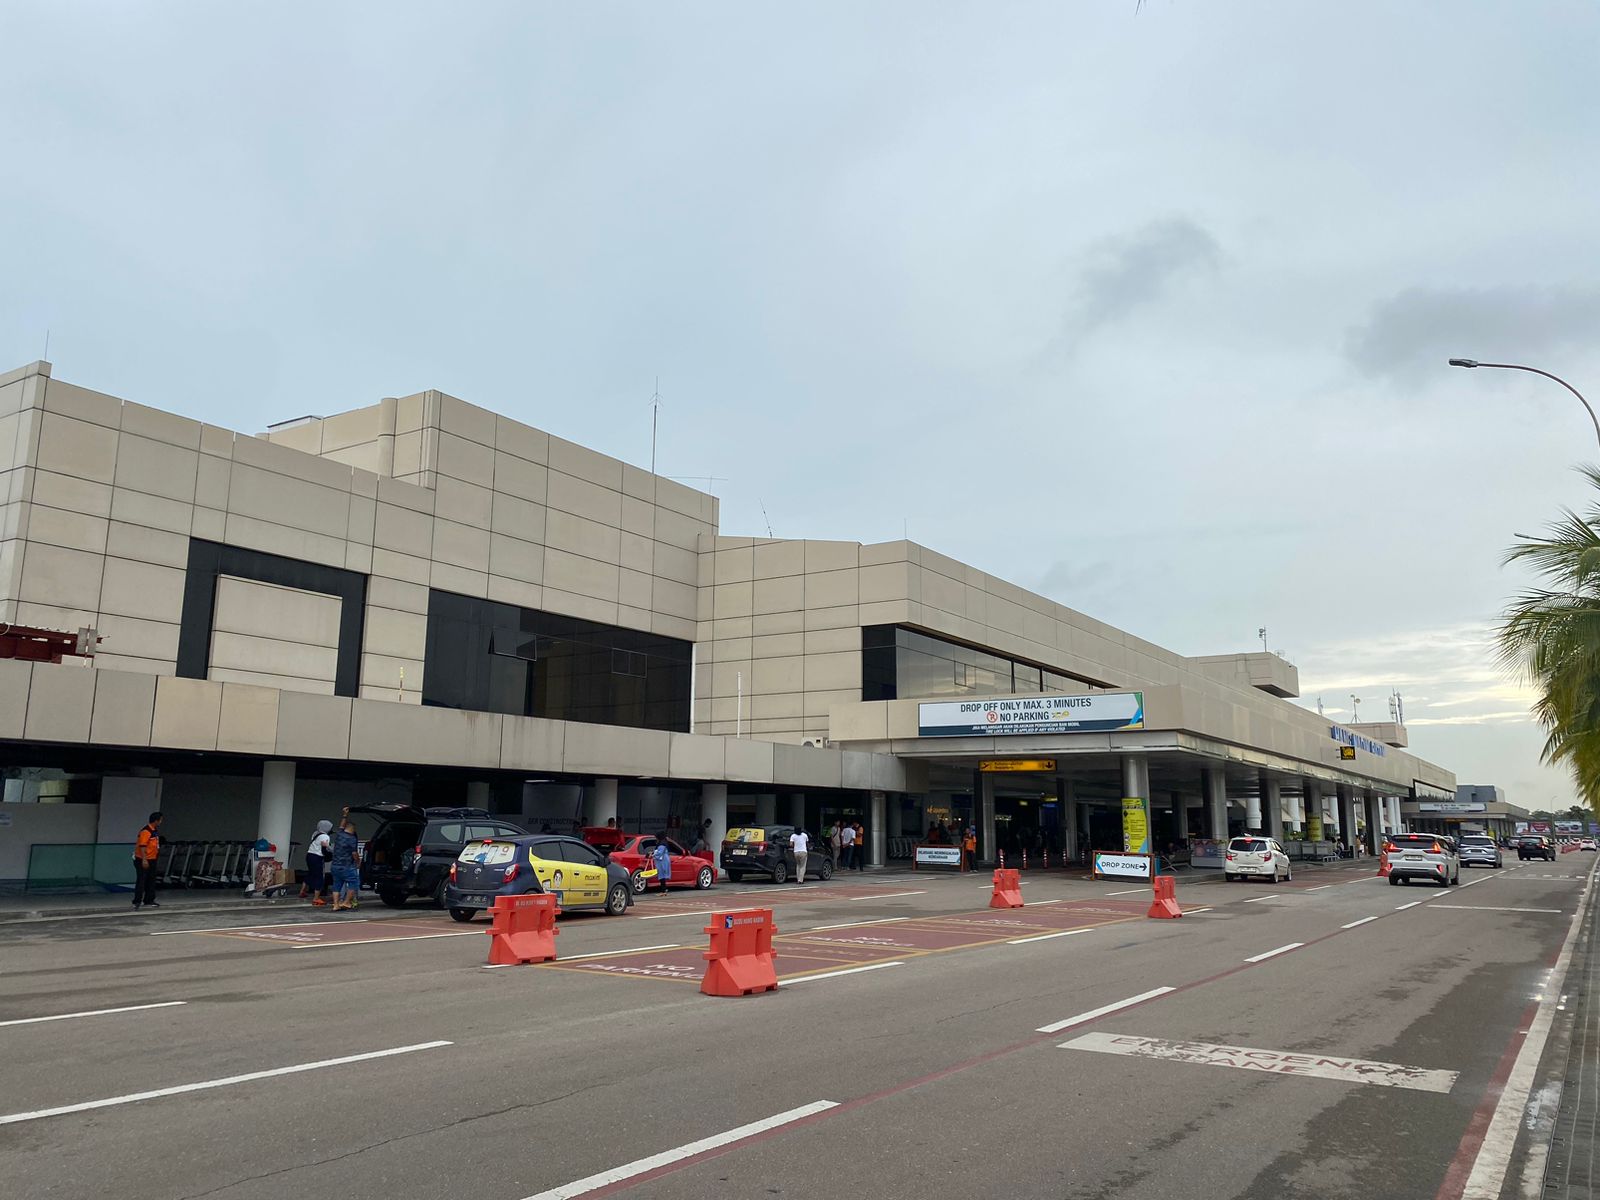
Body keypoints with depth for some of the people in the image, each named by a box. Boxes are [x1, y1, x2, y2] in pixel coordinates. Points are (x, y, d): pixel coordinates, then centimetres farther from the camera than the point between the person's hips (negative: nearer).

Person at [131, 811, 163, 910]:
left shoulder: (155, 831, 10)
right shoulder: (146, 831, -20)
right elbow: (142, 846, -25)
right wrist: (144, 860, -28)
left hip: (152, 860, 10)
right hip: (143, 860, -10)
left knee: (151, 881, 14)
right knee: (141, 881, -6)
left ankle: (149, 900, 23)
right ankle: (137, 902, -2)